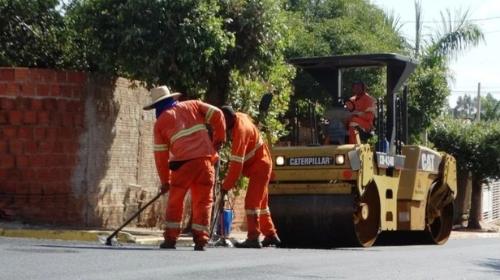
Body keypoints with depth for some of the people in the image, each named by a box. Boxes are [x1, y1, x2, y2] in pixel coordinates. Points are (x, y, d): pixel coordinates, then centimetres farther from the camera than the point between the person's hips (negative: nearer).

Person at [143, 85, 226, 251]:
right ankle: (200, 241, 4)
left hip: (183, 162, -2)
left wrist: (165, 181, 19)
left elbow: (160, 154, 12)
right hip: (205, 159, 2)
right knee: (203, 202, 9)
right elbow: (217, 114, 6)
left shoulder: (160, 122, 13)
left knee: (175, 202, 13)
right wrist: (219, 140, 14)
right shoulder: (193, 105, 19)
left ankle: (170, 239, 13)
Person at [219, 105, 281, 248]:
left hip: (259, 167, -10)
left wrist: (226, 186, -31)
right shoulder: (241, 117, -1)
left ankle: (253, 238, -21)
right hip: (260, 164, 10)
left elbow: (236, 162, -32)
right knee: (260, 202, 16)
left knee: (251, 202, -16)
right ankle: (271, 235, 23)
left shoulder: (240, 130, -29)